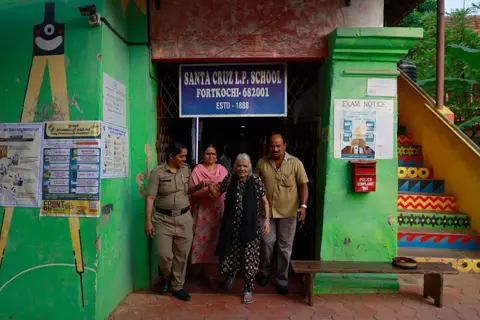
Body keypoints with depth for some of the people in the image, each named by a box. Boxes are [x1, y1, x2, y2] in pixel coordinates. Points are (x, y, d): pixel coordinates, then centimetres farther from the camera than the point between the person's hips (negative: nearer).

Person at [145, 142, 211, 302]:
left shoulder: (186, 169, 4)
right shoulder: (157, 172, -10)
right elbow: (150, 198, -10)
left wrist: (198, 186, -4)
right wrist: (148, 221, -14)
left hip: (184, 218, 4)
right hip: (163, 219, -3)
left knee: (182, 255, 9)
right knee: (164, 254, -2)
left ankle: (177, 287, 26)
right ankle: (167, 277, 31)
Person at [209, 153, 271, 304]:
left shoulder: (256, 181, -6)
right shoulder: (229, 179, -2)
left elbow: (265, 202, 3)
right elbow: (217, 193, 11)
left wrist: (267, 220, -5)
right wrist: (209, 186, -9)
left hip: (250, 227, -2)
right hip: (231, 227, 2)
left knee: (249, 259, 4)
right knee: (228, 256, 12)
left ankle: (248, 289, 26)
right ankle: (230, 274, 48)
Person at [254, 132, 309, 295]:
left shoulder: (295, 163, -5)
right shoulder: (261, 163, 1)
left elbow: (303, 185, -4)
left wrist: (303, 205, -16)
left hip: (288, 212, -1)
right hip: (267, 211, 1)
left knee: (285, 247, 8)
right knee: (267, 242, 6)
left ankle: (282, 280, 24)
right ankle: (265, 271, 32)